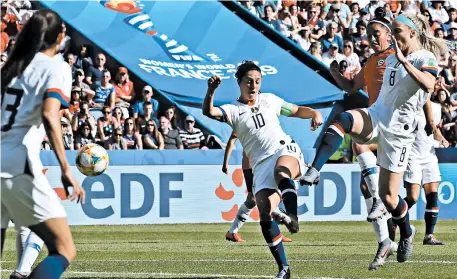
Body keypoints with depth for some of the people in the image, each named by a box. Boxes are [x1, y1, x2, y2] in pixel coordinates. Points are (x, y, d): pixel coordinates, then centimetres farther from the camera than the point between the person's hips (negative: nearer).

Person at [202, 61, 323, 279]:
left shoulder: (269, 100, 18)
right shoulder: (233, 110, 8)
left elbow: (297, 111, 29)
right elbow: (209, 112, -11)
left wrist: (314, 114, 7)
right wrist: (211, 92, -32)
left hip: (285, 151, 0)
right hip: (261, 165, 0)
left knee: (281, 170, -40)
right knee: (265, 218, -12)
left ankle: (292, 215, -53)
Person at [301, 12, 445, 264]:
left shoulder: (426, 59, -8)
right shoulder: (391, 58, 15)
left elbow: (428, 85, -30)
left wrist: (404, 61, -35)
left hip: (398, 130, -6)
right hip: (375, 118, 6)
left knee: (388, 196, -2)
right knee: (343, 119, -31)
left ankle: (406, 234, 29)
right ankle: (313, 172, -41)